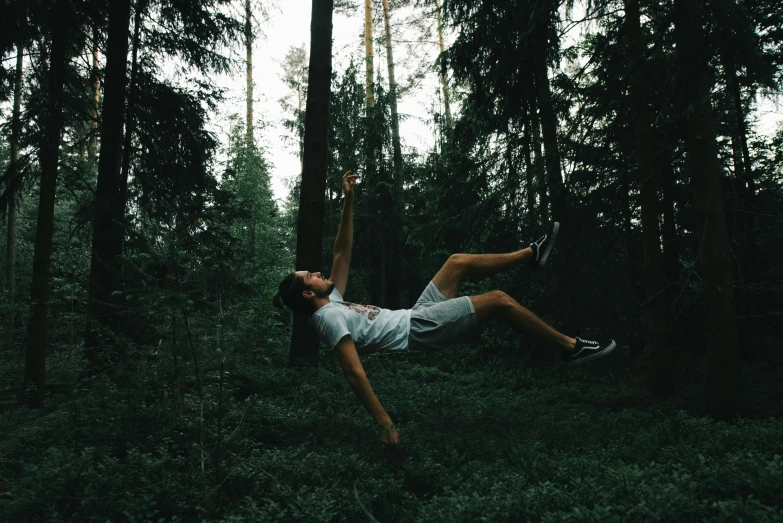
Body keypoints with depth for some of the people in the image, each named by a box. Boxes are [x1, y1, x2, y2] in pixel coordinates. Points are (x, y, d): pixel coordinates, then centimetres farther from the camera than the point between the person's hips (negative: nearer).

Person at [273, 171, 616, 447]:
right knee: (499, 300, -13)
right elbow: (354, 372, -26)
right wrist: (383, 421, -31)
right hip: (418, 332, -10)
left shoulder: (330, 303, 11)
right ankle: (572, 347, 1)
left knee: (457, 262, 12)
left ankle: (532, 254, 25)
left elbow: (343, 253, 13)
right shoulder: (330, 319, -18)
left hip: (414, 317, 10)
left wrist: (348, 200, 7)